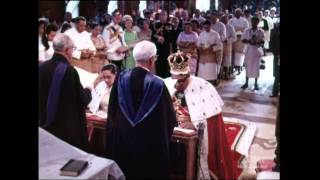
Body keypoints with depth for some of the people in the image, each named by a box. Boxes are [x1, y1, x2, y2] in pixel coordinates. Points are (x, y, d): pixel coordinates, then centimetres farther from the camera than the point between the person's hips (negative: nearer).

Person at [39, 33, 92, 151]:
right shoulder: (69, 70, -22)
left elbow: (42, 94, 9)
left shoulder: (42, 67, -4)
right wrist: (88, 91, 7)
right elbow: (83, 100, -13)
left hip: (46, 125, 6)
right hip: (69, 127, -6)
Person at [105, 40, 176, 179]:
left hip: (122, 138, 4)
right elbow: (169, 118, -10)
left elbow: (112, 110, 3)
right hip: (150, 142, -3)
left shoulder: (121, 78, -9)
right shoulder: (157, 84, -20)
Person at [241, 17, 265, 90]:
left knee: (256, 67, 3)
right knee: (248, 66, 7)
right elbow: (243, 40, 3)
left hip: (257, 50, -1)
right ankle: (246, 83, 19)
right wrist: (248, 41, -16)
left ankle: (256, 84, 14)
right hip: (249, 50, 1)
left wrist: (257, 42, -22)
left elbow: (262, 42, -2)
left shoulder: (261, 31, -3)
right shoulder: (247, 31, 2)